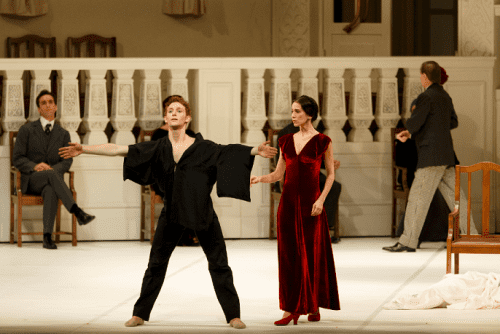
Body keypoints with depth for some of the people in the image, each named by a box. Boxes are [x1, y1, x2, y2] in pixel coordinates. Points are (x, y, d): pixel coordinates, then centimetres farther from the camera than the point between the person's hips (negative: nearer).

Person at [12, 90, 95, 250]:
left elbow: (67, 161, 5)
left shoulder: (63, 134, 14)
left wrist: (51, 168, -17)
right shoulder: (26, 130, 6)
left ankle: (47, 237, -45)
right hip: (31, 180, -2)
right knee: (53, 174, -38)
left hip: (51, 181, 2)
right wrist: (34, 166, -18)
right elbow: (17, 158, 1)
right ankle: (78, 212, -50)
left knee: (51, 190, -38)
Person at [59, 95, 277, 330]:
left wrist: (256, 151, -36)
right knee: (156, 263, 7)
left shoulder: (202, 147, -6)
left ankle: (233, 315, 9)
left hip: (202, 212, -2)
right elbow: (118, 149, -2)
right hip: (171, 213, 2)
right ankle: (139, 314, 18)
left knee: (218, 264, 0)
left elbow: (229, 152, -17)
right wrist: (83, 149, -6)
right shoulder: (158, 148, 0)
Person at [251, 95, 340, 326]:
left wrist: (321, 199, -11)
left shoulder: (322, 142, -3)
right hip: (288, 201, 4)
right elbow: (278, 174, 12)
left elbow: (330, 173, 0)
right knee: (289, 254, 2)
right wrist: (259, 179, -6)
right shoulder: (286, 141, 10)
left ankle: (313, 306, 13)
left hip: (310, 201, -4)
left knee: (311, 253, 0)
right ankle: (290, 309, 4)